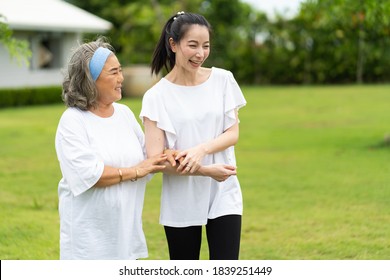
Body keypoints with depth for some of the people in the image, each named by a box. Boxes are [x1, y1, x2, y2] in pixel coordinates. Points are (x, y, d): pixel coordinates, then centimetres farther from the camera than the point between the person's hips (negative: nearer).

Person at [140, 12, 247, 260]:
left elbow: (233, 134, -1)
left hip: (223, 195, 1)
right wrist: (207, 171, -22)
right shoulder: (156, 96, -6)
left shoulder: (223, 80, 2)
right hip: (181, 203, -1)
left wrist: (201, 150, -21)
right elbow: (155, 158, -12)